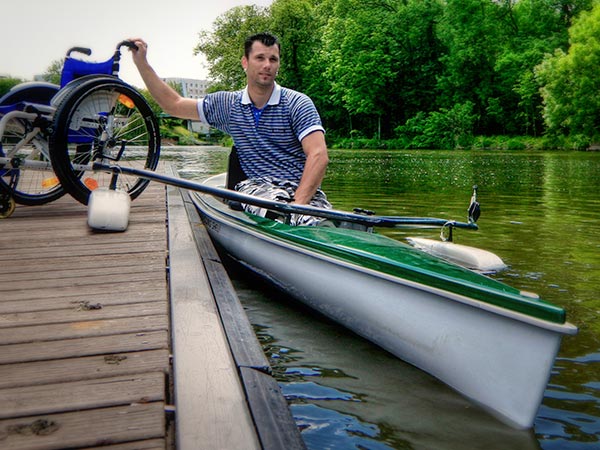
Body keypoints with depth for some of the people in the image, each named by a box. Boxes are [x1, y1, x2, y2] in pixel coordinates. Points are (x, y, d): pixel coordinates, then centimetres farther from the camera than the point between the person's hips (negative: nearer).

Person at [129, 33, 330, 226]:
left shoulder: (298, 103, 1)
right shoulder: (228, 104, 14)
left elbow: (319, 156, -11)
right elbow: (174, 104, 21)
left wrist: (298, 204, -24)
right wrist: (141, 63, 17)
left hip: (303, 187, -1)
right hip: (255, 186, 2)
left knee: (317, 221, -36)